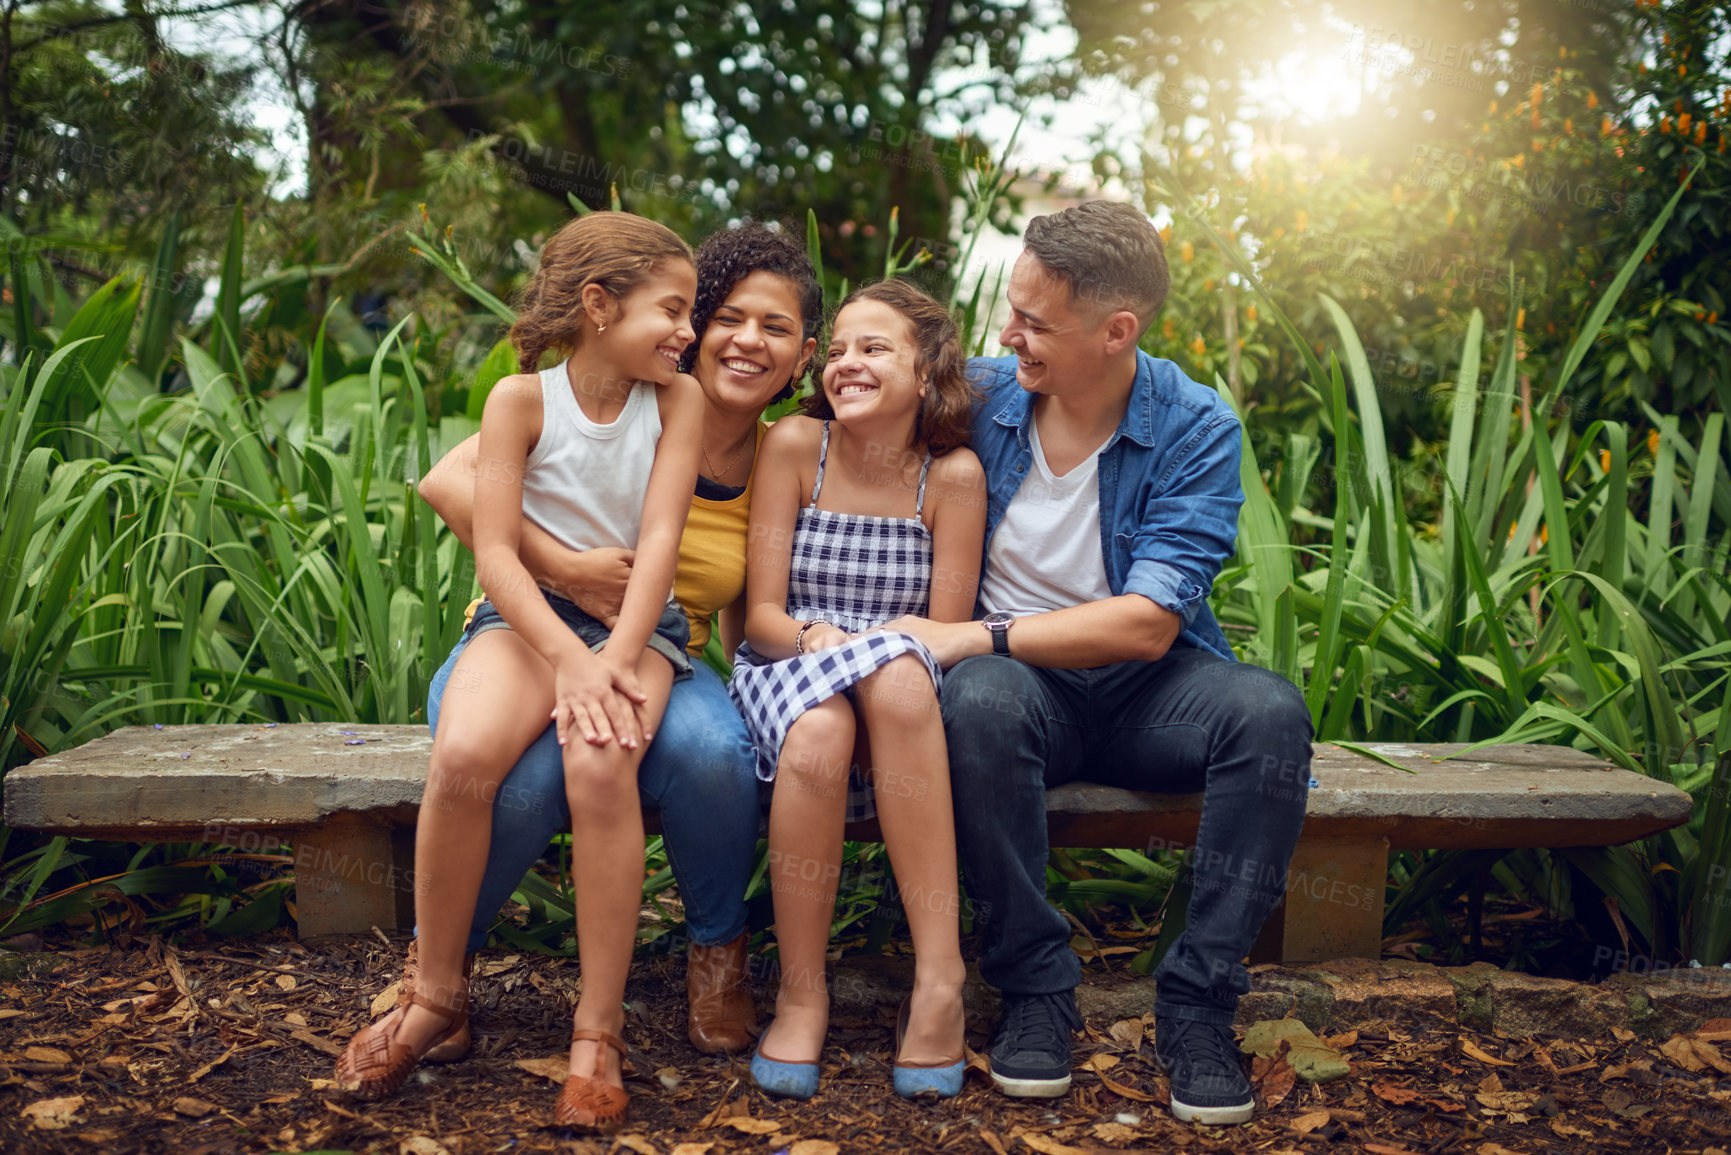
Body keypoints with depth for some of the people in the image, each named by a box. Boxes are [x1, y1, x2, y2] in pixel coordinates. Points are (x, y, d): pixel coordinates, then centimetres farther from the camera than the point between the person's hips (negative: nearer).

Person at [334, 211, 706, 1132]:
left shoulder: (676, 399, 2)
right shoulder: (522, 398, -3)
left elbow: (658, 540, -7)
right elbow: (495, 549, -10)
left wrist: (614, 659, -21)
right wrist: (568, 659, -23)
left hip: (637, 623, 0)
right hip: (526, 615, 0)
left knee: (601, 759, -33)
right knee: (464, 751, -31)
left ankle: (598, 1032, -21)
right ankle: (437, 997, -8)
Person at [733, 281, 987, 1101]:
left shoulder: (953, 475, -1)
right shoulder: (794, 445, 0)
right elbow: (762, 616, -3)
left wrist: (863, 651, -22)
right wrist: (818, 639, -24)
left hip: (904, 695, 0)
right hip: (786, 674, 0)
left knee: (900, 674, -37)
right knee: (818, 730, -36)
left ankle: (939, 978, -33)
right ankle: (801, 994, -19)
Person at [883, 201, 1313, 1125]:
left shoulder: (1197, 430, -9)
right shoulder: (979, 393, -1)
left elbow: (1147, 625, -17)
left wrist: (974, 636, -21)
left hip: (1143, 686, 0)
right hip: (1020, 680, 1)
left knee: (1270, 713, -31)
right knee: (981, 701, -36)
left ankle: (1197, 999, -18)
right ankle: (1034, 984, -18)